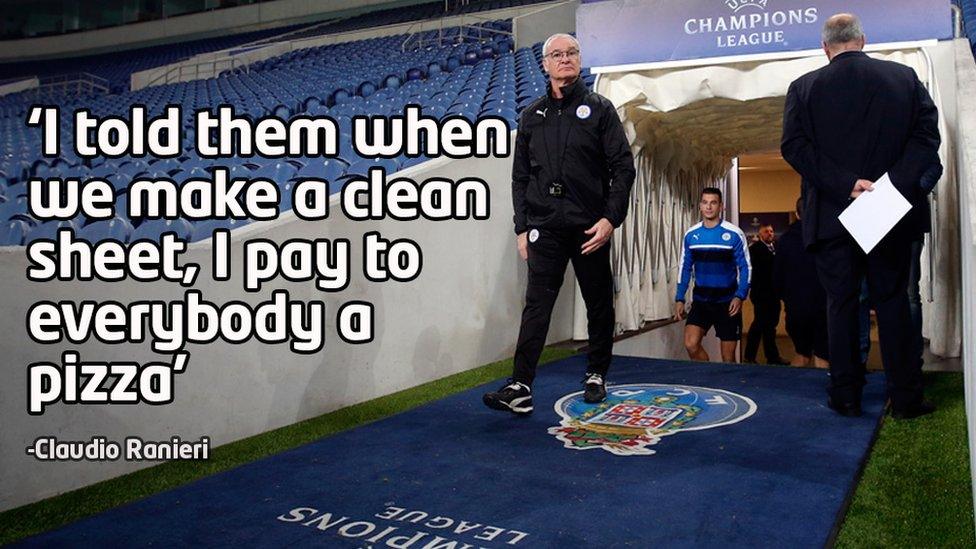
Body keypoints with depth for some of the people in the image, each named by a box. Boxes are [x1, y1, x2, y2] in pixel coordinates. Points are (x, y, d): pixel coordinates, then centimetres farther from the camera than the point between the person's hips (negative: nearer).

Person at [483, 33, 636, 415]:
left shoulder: (600, 109, 5)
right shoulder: (531, 117, 12)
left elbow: (623, 168, 0)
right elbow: (520, 177, 13)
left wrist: (611, 218, -10)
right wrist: (521, 228, 6)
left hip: (591, 226, -1)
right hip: (545, 227, 1)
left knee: (599, 304, 8)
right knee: (536, 305, -5)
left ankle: (596, 376, 24)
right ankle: (520, 387, -8)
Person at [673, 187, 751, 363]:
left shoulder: (734, 234, -8)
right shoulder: (691, 235, 2)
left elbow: (745, 268, -6)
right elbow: (685, 268, 9)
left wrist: (740, 296, -18)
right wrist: (679, 299, 4)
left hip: (727, 302, -2)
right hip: (700, 300, 3)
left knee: (728, 356, 3)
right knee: (691, 344, -13)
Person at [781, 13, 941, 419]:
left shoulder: (805, 87, -1)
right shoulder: (904, 77, 4)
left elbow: (793, 146, -10)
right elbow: (927, 134, -4)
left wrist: (845, 184, -14)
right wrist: (894, 183, -12)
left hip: (830, 216, -1)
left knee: (841, 305, 8)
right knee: (893, 303, 10)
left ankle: (846, 396, 13)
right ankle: (905, 398, 15)